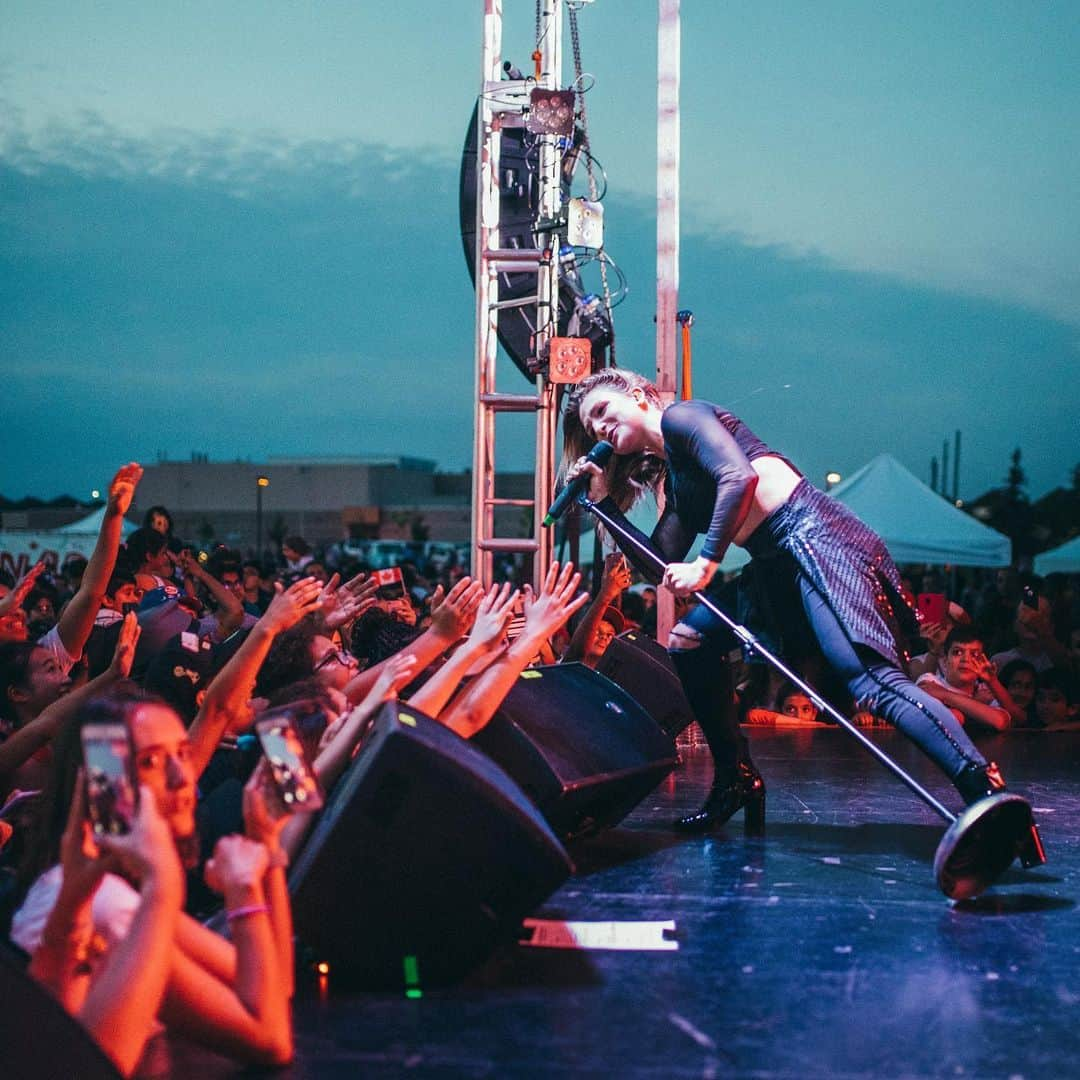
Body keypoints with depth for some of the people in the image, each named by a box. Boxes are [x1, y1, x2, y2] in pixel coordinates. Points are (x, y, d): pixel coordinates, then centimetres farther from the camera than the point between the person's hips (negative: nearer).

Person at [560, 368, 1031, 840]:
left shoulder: (680, 416, 3)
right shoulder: (673, 479, 27)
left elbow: (740, 476, -14)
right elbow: (660, 564, 19)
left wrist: (706, 564, -16)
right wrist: (604, 500, 21)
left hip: (812, 535, -10)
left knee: (872, 681, -24)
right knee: (689, 642, 13)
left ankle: (989, 795, -35)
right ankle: (736, 780, 18)